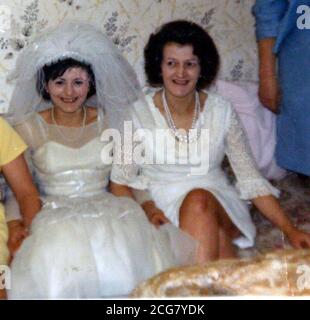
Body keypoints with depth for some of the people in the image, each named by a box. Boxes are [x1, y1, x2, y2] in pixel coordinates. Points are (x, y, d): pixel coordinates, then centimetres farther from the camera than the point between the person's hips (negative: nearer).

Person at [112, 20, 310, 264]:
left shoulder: (222, 111, 0)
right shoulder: (139, 113, -4)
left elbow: (251, 179, 0)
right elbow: (123, 179, 2)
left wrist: (290, 229, -7)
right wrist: (148, 207, -18)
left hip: (218, 206, 1)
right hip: (163, 205, -1)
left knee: (198, 200, -34)